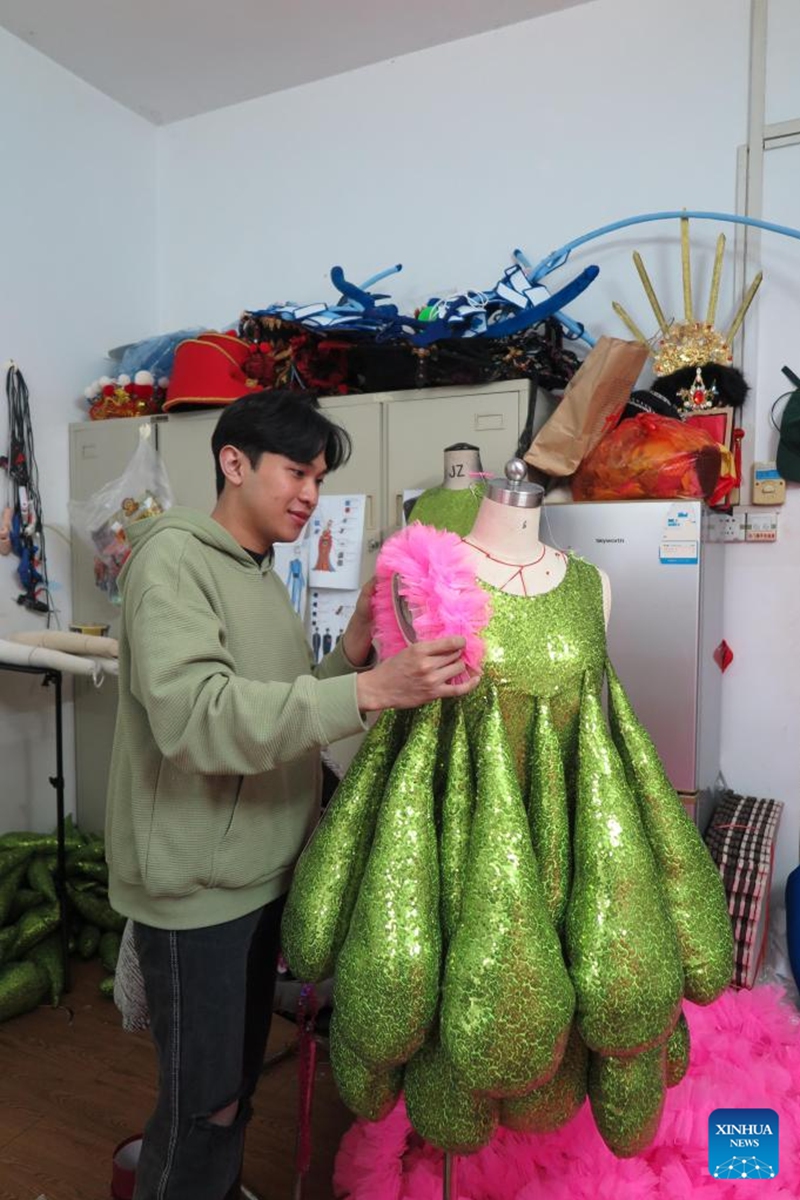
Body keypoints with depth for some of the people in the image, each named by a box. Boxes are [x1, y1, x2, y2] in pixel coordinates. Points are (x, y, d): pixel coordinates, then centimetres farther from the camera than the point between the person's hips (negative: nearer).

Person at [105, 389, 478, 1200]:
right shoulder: (173, 557, -16)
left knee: (238, 1087, 23)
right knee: (205, 1104, 8)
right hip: (197, 886, -8)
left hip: (259, 874, 8)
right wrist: (371, 689, -36)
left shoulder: (264, 577, 10)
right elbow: (196, 715, -31)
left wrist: (352, 652, -5)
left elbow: (278, 712, 10)